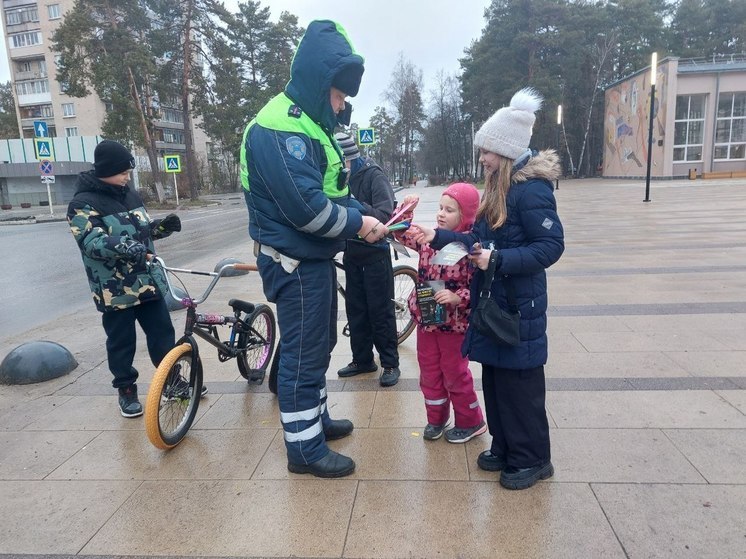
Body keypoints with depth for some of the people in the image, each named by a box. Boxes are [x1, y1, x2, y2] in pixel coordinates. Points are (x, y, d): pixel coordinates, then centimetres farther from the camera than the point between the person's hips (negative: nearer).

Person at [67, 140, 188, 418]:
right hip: (115, 289, -6)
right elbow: (91, 242, -24)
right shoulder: (83, 203, -11)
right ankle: (126, 390, 25)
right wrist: (122, 245, -42)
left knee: (163, 333, 11)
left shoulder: (131, 195, 9)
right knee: (122, 342, 7)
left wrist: (163, 225, -3)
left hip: (148, 281, 6)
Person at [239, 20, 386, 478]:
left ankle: (316, 418, 38)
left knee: (319, 345, 20)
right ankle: (305, 448, 16)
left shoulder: (311, 123, 14)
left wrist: (367, 219, -1)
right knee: (303, 353, 0)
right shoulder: (278, 128, -20)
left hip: (315, 257, 10)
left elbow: (336, 188, 15)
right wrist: (357, 224, -14)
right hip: (295, 262, -10)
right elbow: (306, 206, -27)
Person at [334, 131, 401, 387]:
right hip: (352, 252, 6)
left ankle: (390, 363, 12)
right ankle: (362, 359, 25)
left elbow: (385, 215, -22)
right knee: (355, 308, 12)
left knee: (380, 309, 0)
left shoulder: (374, 175, -13)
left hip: (374, 252, -6)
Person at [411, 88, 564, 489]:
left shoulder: (531, 189, -17)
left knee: (520, 383, 3)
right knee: (495, 378, 16)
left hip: (519, 306, -9)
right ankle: (504, 448, 32)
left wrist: (498, 259, -27)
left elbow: (551, 246, -21)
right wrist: (438, 237, 8)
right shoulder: (500, 186, 12)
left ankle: (532, 459, 21)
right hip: (494, 301, 9)